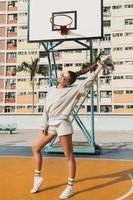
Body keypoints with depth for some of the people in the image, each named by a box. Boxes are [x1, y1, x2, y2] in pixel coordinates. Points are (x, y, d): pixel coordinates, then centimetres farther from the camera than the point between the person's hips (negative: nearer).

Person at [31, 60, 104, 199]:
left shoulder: (72, 91, -4)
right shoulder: (51, 90, 10)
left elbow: (88, 82, -10)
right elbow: (46, 109, 10)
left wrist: (99, 68, -11)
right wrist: (44, 125, 6)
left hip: (63, 124, -6)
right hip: (50, 124, 7)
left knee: (69, 156, 0)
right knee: (36, 148, 11)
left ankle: (70, 187, 11)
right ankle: (37, 177, 26)